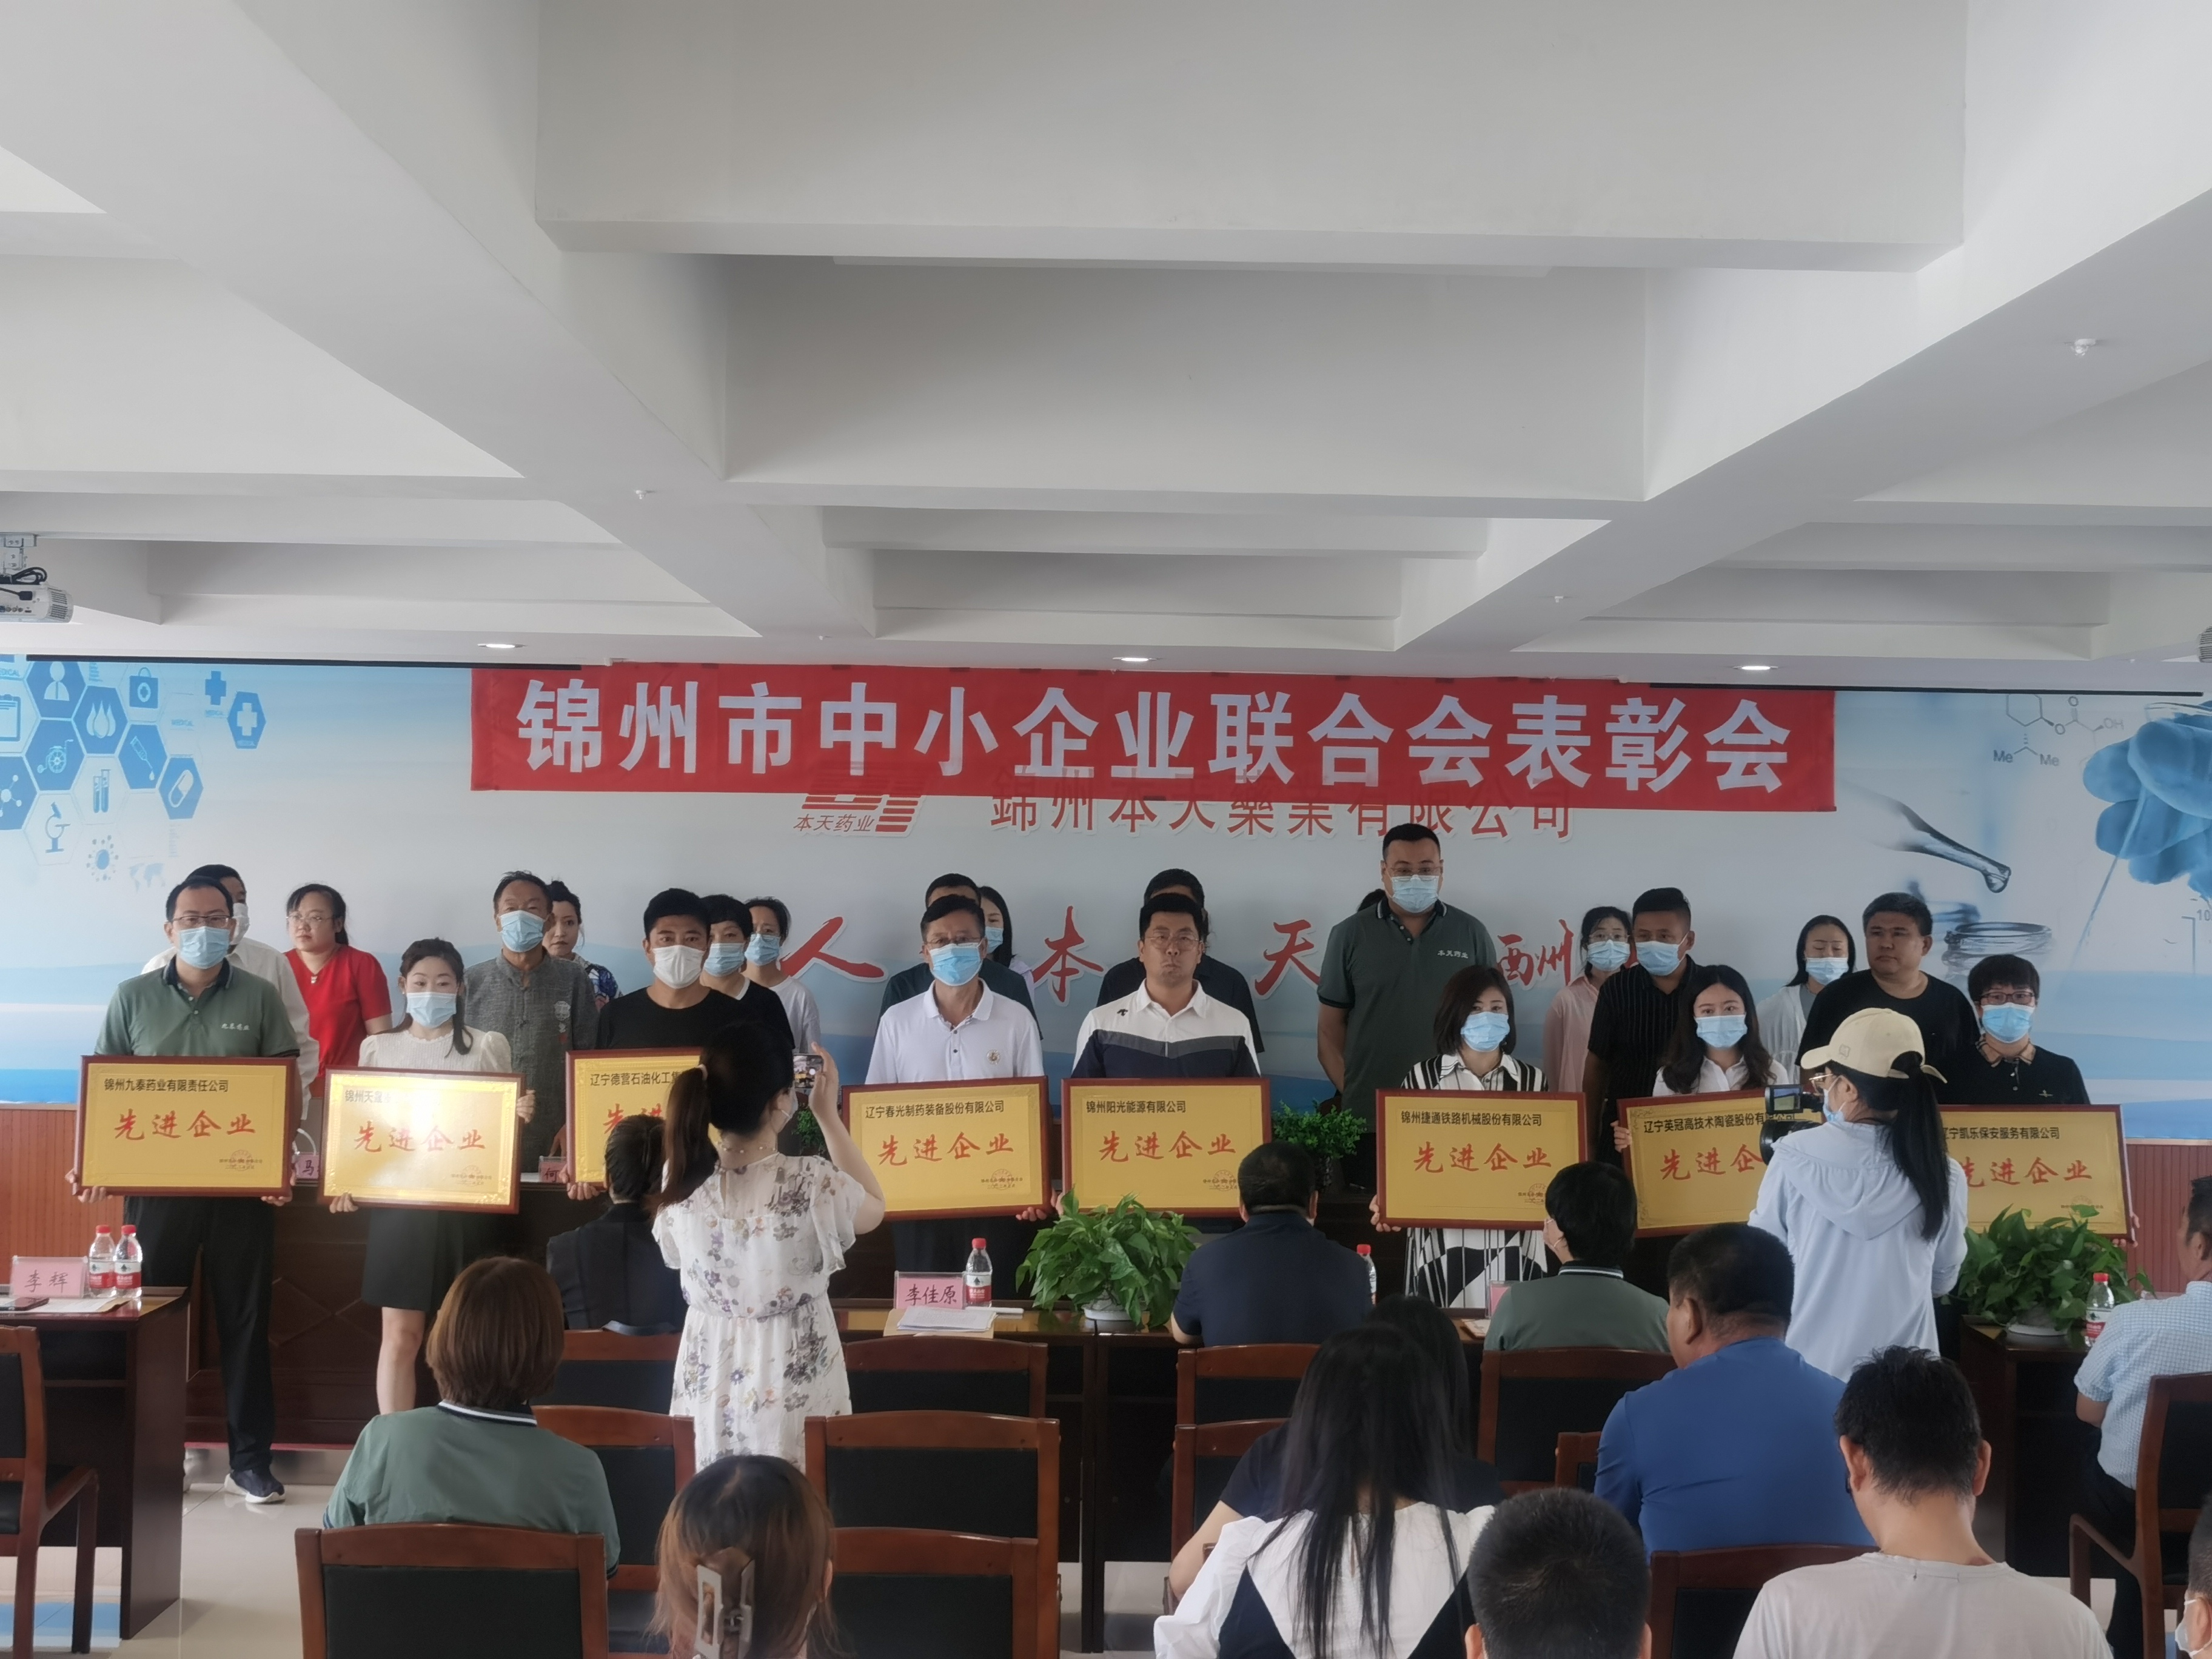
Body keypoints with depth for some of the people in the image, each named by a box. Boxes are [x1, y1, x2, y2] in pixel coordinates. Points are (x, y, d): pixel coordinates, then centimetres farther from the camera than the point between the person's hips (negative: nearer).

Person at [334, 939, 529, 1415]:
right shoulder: (378, 1048, 9)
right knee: (400, 1336, 2)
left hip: (466, 1206, -1)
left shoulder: (488, 1047, 4)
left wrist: (518, 1119, -17)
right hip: (399, 1203, 1)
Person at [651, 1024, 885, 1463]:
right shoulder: (814, 1183, -22)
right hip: (793, 1389, -3)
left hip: (709, 1386, 4)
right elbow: (874, 1209, 1)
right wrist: (828, 1114, 2)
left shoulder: (678, 1181, -11)